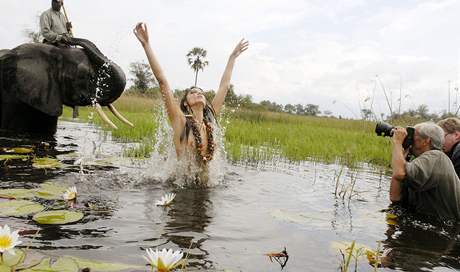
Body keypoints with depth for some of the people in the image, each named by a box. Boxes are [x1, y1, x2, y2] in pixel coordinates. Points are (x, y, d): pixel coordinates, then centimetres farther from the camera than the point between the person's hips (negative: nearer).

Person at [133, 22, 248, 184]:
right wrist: (146, 45, -11)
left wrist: (233, 57, 24)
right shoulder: (180, 121, -4)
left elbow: (224, 86, 15)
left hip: (205, 183, 6)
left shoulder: (210, 120, 6)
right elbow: (162, 81, -9)